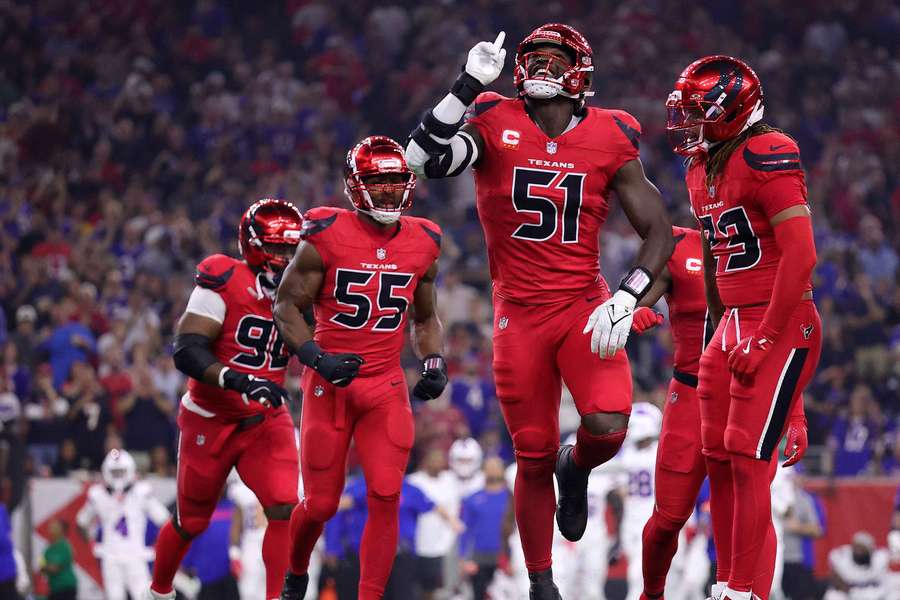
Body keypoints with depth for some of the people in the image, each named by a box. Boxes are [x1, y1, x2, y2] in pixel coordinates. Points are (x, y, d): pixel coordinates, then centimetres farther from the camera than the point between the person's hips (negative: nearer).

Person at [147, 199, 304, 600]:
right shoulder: (224, 284, -18)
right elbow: (187, 351, -25)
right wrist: (237, 380, -37)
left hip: (266, 420, 4)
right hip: (210, 421, -4)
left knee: (284, 510, -16)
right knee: (192, 522, 12)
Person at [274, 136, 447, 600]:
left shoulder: (423, 244, 5)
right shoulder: (325, 237, -8)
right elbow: (286, 306, -4)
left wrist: (434, 363, 2)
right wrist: (317, 358, -18)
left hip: (386, 387, 3)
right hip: (329, 385, -3)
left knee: (386, 498, -11)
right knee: (321, 504, 3)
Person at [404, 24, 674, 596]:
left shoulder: (610, 139, -2)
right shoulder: (495, 124, -4)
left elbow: (659, 231, 2)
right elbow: (423, 159, -21)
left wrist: (625, 301, -10)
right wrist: (469, 84, -22)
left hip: (584, 306, 0)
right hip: (520, 313, 0)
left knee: (608, 426, -23)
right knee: (534, 458, 3)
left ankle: (577, 469, 15)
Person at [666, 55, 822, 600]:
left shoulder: (766, 157, -16)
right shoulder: (702, 170, 12)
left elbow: (801, 255, -20)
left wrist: (764, 340, -18)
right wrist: (722, 333, 16)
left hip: (782, 327, -9)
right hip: (733, 329, 9)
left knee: (748, 459, -11)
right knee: (720, 458, 8)